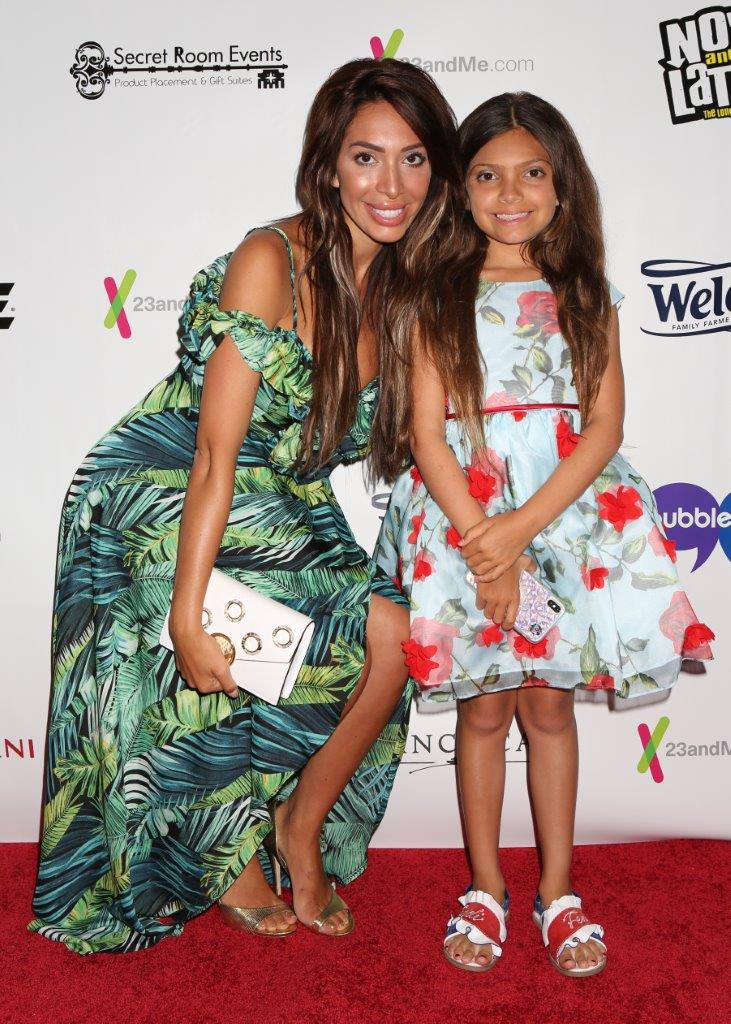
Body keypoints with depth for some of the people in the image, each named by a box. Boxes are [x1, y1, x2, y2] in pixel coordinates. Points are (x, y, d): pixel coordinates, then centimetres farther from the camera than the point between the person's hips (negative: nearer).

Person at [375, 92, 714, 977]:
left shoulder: (586, 295, 6)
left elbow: (604, 426, -3)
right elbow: (426, 431, -5)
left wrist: (522, 527, -15)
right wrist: (481, 541, -15)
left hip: (566, 511, 1)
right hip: (463, 513, -1)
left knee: (549, 702, 9)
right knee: (484, 705, 7)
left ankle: (557, 889, 25)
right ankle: (485, 887, 24)